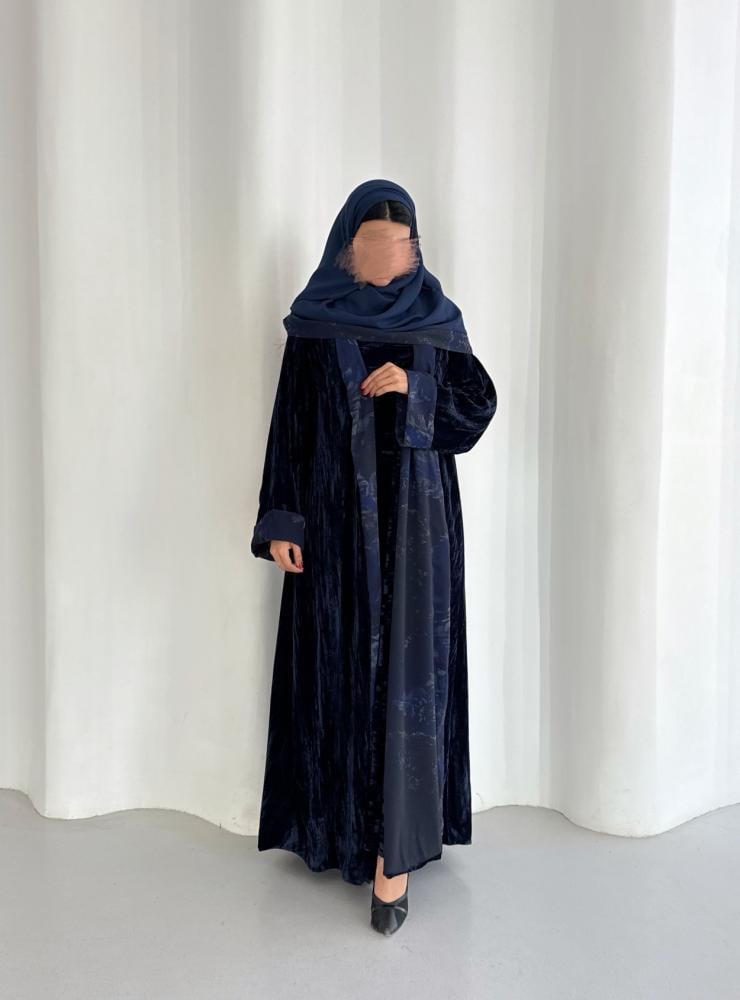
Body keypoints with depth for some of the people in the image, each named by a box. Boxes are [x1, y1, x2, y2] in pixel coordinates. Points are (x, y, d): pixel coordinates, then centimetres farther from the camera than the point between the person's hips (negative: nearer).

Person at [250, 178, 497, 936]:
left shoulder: (436, 317, 6)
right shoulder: (315, 321, 4)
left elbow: (477, 408, 5)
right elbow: (291, 424, 2)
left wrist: (414, 389, -13)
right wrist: (281, 521, -4)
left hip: (414, 513, 0)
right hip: (336, 516, 1)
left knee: (406, 667, -4)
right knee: (341, 664, 7)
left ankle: (395, 849, 3)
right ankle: (341, 819, 26)